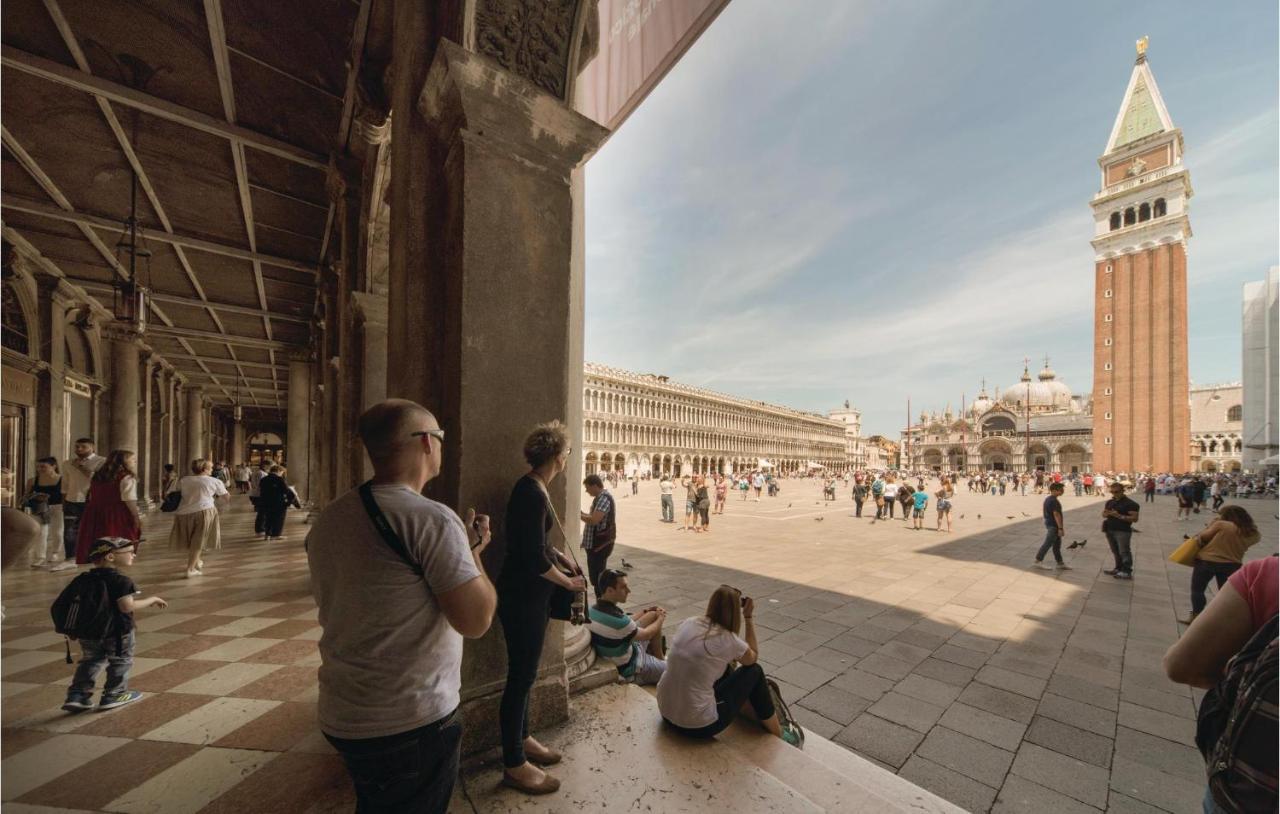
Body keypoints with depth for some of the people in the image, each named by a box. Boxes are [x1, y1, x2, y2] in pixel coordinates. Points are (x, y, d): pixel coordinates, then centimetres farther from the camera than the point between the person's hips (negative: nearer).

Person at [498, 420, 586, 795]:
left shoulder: (532, 488, 6)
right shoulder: (532, 493, -25)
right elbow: (535, 558, -25)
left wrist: (562, 558, 10)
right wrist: (569, 582, -11)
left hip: (529, 592, 10)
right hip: (523, 595, -10)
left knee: (524, 671, 23)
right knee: (521, 675, 7)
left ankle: (522, 739, 42)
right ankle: (514, 765, 25)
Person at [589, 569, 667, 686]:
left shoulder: (595, 609, -10)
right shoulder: (616, 619, -37)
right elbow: (645, 635, -17)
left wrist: (646, 611, 10)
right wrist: (660, 619, 0)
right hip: (629, 669, -8)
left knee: (653, 615, 13)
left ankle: (659, 658, 30)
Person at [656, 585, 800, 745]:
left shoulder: (688, 623, -1)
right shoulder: (728, 640, -15)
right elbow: (753, 657, 9)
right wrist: (749, 617, 9)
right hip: (699, 725, -6)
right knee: (754, 672, 11)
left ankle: (750, 710, 45)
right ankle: (778, 735, 29)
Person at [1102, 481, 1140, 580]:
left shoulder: (1130, 504, -8)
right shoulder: (1110, 502, 13)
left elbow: (1134, 518, -14)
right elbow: (1103, 514, 17)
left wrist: (1120, 516, -24)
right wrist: (1107, 514, -5)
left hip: (1123, 531, -7)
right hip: (1110, 530, 7)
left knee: (1124, 552, -4)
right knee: (1115, 551, 15)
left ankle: (1127, 572, 2)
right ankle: (1119, 568, 25)